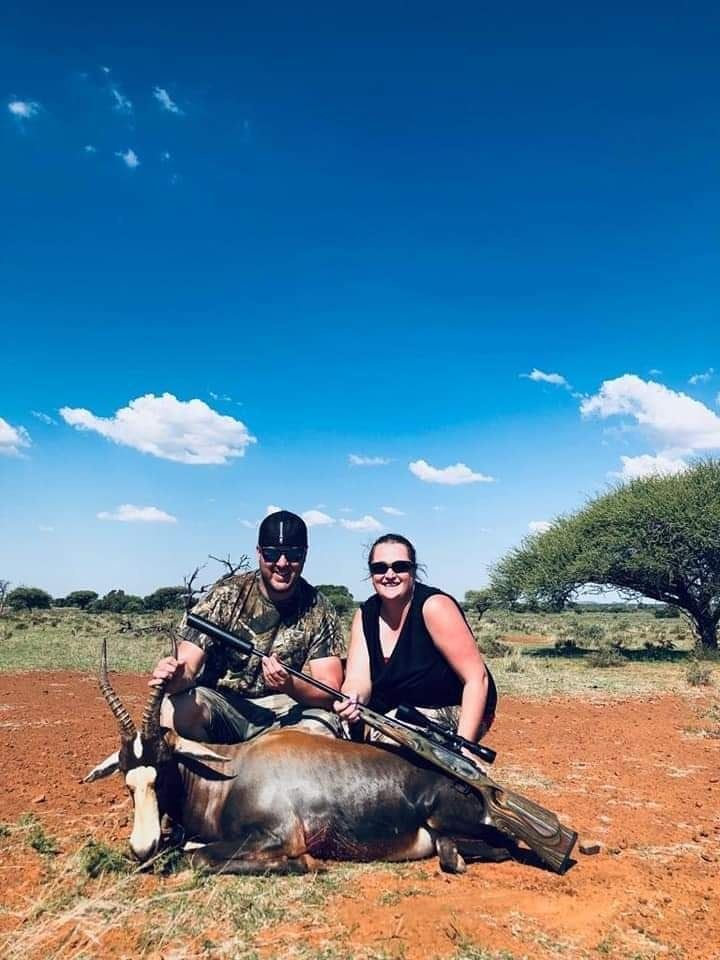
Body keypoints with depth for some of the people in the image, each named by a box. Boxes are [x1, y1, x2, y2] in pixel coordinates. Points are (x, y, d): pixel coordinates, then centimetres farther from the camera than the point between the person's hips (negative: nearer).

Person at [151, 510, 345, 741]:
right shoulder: (226, 595, -7)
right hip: (219, 702, 0)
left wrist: (291, 686, -31)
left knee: (321, 731, -31)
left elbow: (328, 692, -9)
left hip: (285, 711, 0)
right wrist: (177, 676, -38)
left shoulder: (320, 612, -6)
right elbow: (189, 665, -13)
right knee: (175, 707, -31)